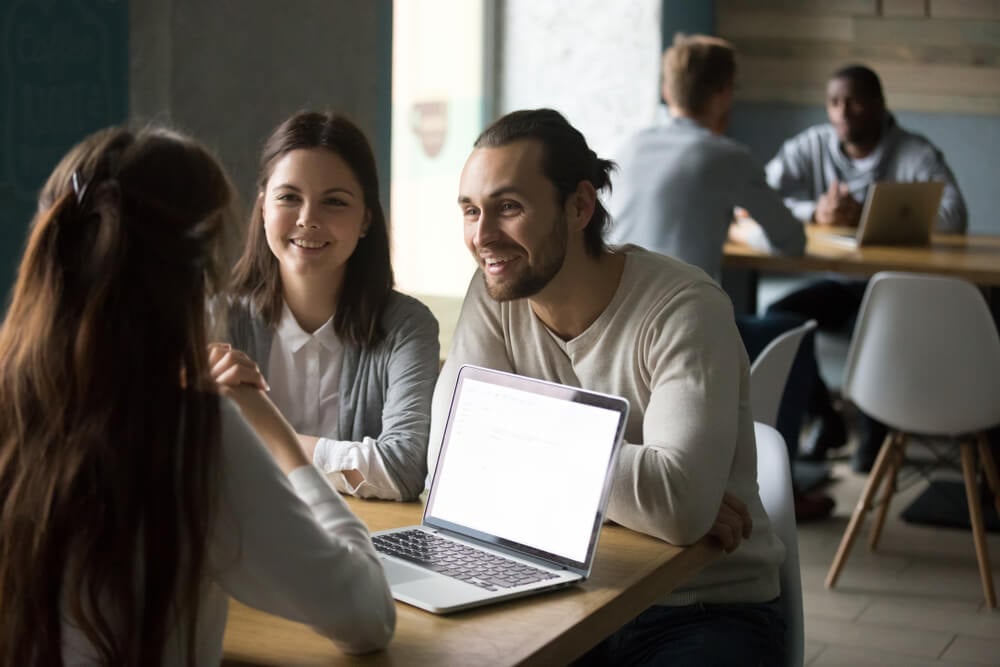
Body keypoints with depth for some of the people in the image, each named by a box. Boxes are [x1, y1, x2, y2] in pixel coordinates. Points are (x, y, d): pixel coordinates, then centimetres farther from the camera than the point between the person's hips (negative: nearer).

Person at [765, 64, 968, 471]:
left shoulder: (917, 155, -9)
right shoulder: (810, 147, 1)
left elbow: (953, 217, -26)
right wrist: (813, 213, -26)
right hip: (837, 282, 4)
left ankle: (875, 431, -6)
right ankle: (825, 420, 3)